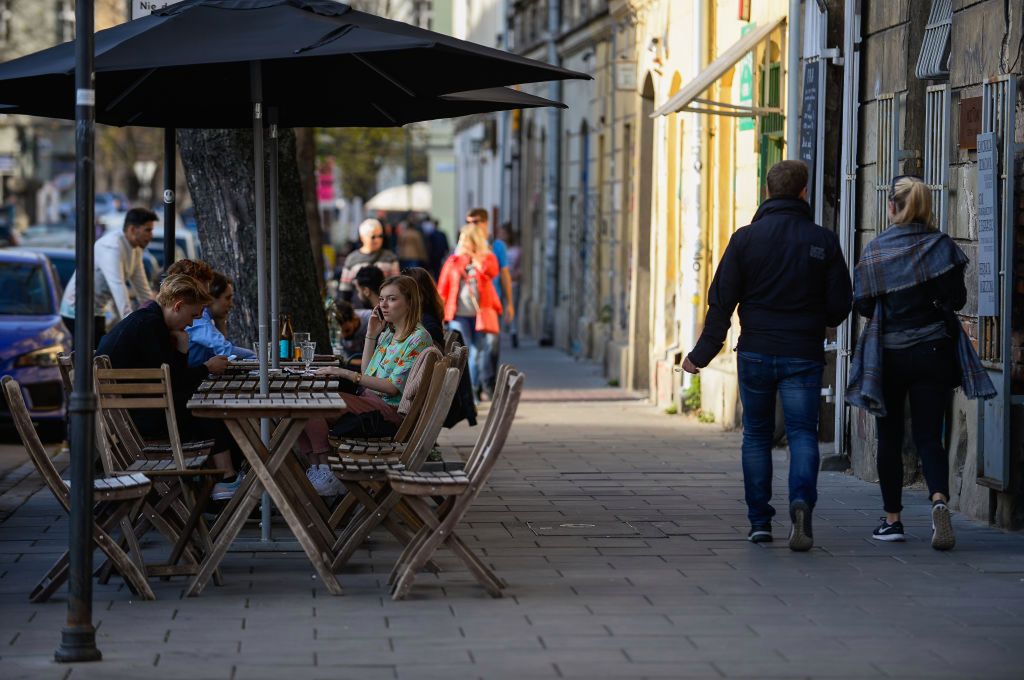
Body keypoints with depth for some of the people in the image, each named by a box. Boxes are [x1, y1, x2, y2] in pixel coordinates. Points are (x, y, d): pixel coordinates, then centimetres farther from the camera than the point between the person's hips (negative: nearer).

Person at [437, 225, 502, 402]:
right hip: (459, 314, -1)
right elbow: (443, 288, 10)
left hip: (482, 313, 1)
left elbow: (491, 271, -15)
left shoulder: (487, 258, 8)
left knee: (479, 352, 3)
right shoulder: (453, 261, 10)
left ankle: (474, 389, 18)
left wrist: (473, 256, -11)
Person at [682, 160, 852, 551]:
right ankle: (802, 499, -24)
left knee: (756, 435, 12)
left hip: (756, 354, 1)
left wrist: (702, 354, 1)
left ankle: (760, 521, 12)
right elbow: (840, 304, 0)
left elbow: (721, 302, -4)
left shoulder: (746, 239, -3)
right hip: (803, 356, -1)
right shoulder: (823, 241, -2)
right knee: (802, 433, 2)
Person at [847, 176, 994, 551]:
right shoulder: (941, 245, -4)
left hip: (889, 356, -1)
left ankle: (892, 519, 14)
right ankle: (939, 500, -24)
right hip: (933, 351, 1)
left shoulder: (874, 251, -5)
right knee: (928, 435, 2)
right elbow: (957, 298, -8)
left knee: (890, 438, 11)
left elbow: (862, 305, -2)